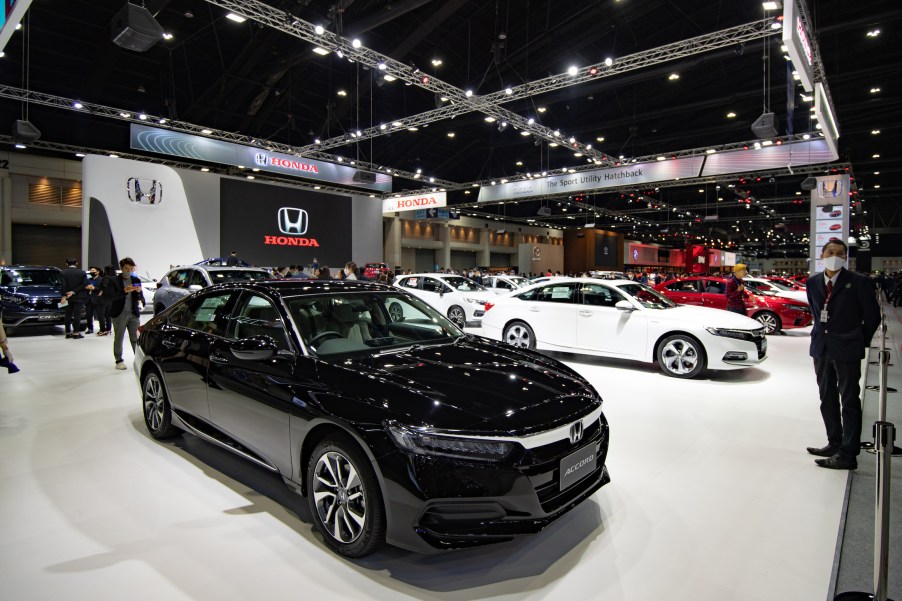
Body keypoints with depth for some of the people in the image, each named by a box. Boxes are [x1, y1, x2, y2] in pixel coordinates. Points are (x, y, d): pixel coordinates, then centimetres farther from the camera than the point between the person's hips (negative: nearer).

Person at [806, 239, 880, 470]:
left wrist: (859, 342, 4)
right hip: (821, 348, 6)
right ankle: (834, 444, 29)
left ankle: (848, 454, 8)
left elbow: (872, 316, -2)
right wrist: (823, 334, 12)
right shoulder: (813, 282, 5)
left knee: (849, 402, 1)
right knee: (827, 399, 15)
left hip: (847, 350, -6)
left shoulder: (858, 282, -9)